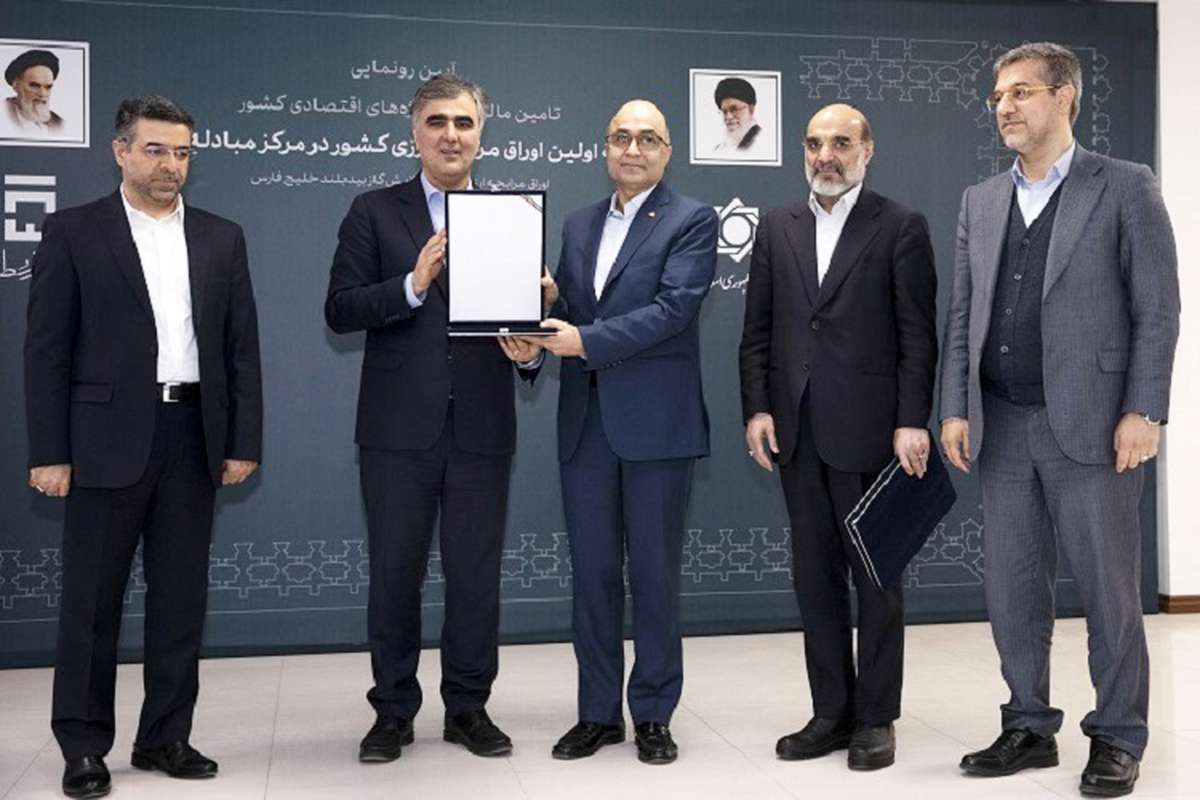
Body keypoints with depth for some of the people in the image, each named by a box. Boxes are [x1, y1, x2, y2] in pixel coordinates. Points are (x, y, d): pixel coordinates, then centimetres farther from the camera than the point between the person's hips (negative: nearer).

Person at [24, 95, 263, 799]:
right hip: (108, 437, -3)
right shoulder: (73, 233, 1)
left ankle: (166, 736, 21)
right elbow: (47, 350, -3)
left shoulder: (222, 238, 10)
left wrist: (244, 442, 3)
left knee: (182, 596, 8)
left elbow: (242, 346, 9)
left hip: (193, 434, 3)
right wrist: (49, 452, -8)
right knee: (92, 597, 5)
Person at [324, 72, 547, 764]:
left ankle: (469, 707, 24)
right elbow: (340, 311, -4)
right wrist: (414, 284, -18)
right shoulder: (374, 213, 4)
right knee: (395, 573, 8)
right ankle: (393, 711, 23)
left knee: (477, 574, 8)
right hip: (399, 427, -1)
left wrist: (529, 350, -15)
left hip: (483, 427, 1)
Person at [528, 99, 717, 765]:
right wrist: (537, 334, -10)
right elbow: (562, 307, 13)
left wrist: (586, 341, -20)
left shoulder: (692, 221, -2)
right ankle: (599, 712, 21)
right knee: (592, 570, 9)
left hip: (655, 420, -5)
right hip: (585, 421, 5)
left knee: (654, 573, 4)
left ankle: (653, 715, 18)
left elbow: (673, 308, -15)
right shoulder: (578, 225, 16)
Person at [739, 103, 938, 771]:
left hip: (869, 428, -4)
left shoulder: (901, 227, -1)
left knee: (876, 575, 5)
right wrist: (757, 407, 1)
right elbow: (758, 328, 10)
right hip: (797, 429, 5)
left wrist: (913, 422, -12)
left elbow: (919, 334, -6)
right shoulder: (778, 227, 12)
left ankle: (876, 717, 16)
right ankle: (832, 712, 20)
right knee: (815, 573, 10)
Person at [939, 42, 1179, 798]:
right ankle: (1029, 728, 22)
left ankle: (1118, 738, 17)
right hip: (1004, 427, 5)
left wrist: (1142, 411, -13)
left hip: (1091, 423, -5)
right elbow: (964, 315, 12)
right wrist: (956, 409, 4)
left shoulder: (1126, 188, -1)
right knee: (1013, 592, 9)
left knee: (1109, 590, 3)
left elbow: (1157, 309, -5)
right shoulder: (980, 201, 13)